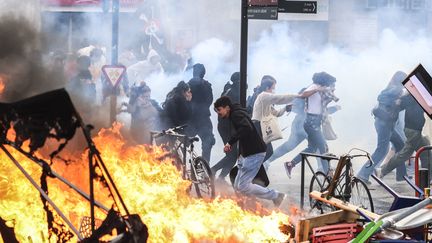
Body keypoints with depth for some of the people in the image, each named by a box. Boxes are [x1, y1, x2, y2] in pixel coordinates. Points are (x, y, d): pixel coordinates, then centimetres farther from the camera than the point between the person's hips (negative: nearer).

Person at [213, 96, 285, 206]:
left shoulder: (237, 114, -14)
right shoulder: (234, 115, 18)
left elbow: (246, 128, -34)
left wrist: (230, 142, -32)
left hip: (254, 154, -11)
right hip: (247, 154, 11)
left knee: (242, 186, -14)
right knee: (238, 186, 8)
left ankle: (276, 196, -6)